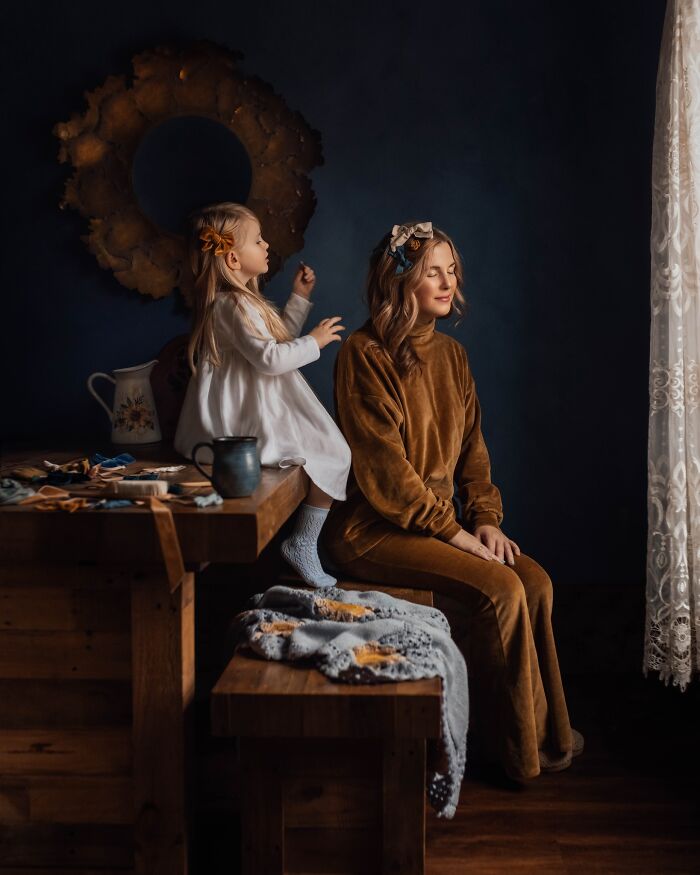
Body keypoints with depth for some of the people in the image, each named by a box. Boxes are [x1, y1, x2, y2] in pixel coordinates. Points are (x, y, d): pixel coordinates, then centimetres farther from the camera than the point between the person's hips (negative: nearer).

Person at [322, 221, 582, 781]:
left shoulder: (450, 354, 12)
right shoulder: (365, 355, -13)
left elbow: (471, 447, 15)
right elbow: (383, 468, -18)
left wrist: (485, 518, -1)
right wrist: (454, 532, -17)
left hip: (438, 521, 7)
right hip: (375, 530, -7)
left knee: (535, 582, -13)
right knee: (499, 590, -22)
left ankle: (547, 732, 2)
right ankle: (522, 747, -4)